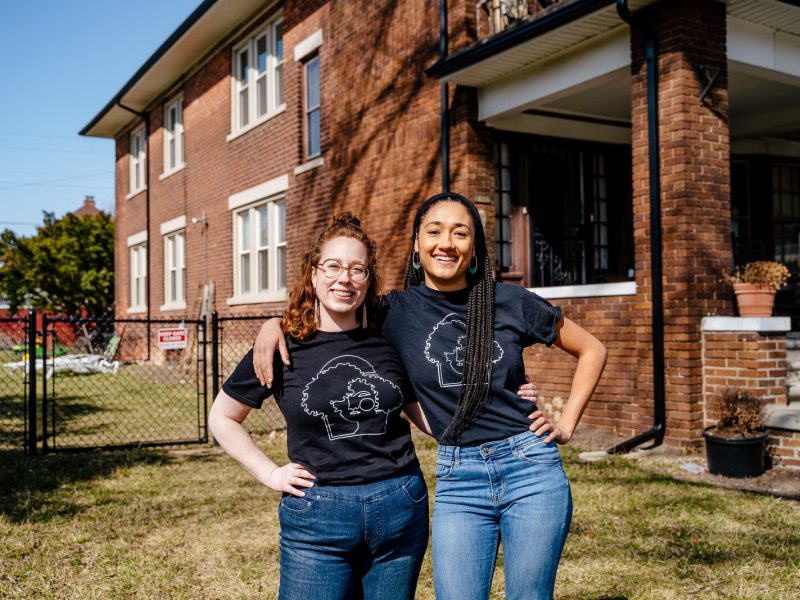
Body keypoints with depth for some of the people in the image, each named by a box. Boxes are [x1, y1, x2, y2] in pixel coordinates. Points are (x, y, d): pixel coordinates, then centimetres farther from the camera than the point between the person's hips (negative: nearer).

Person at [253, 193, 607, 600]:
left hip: (531, 466, 0)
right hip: (457, 478, 1)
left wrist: (567, 424, 4)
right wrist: (274, 323, -6)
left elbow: (592, 350, 10)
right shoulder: (396, 312, 0)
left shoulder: (511, 302, -2)